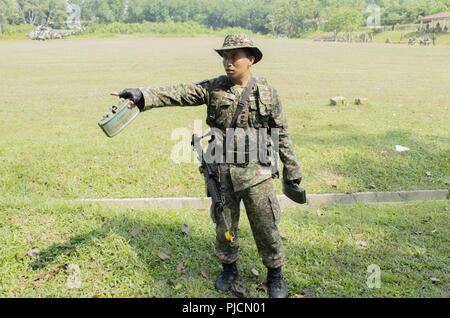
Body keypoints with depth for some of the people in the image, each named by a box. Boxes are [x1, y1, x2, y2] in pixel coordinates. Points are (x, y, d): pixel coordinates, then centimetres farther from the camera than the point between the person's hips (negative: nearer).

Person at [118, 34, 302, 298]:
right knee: (224, 224, 15)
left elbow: (282, 134, 2)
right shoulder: (213, 88, -2)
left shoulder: (267, 93, -3)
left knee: (266, 225, 7)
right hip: (222, 171, 2)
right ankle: (229, 268, 38)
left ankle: (275, 274, 29)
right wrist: (143, 96, -29)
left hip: (256, 172, -2)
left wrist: (292, 169, 5)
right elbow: (178, 93, -14)